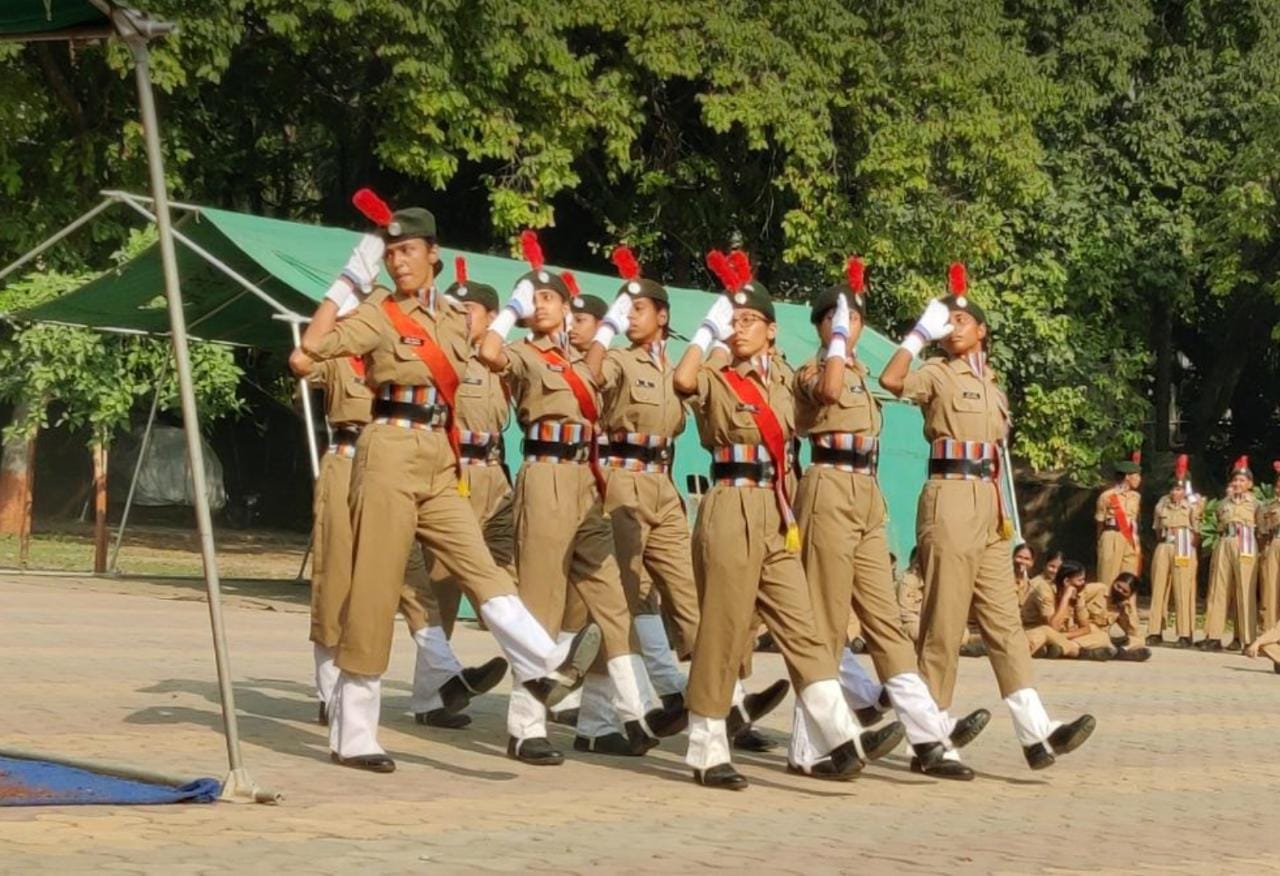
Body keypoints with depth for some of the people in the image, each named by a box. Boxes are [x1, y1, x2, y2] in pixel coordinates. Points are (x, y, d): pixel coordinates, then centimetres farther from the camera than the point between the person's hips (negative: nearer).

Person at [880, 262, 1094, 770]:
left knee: (1004, 621, 1)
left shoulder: (992, 386, 19)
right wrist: (920, 333, -16)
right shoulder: (939, 374, -2)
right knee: (944, 623, -6)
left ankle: (1036, 733, -5)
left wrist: (1011, 524, 19)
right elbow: (891, 380, -24)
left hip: (988, 508, 7)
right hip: (951, 503, -7)